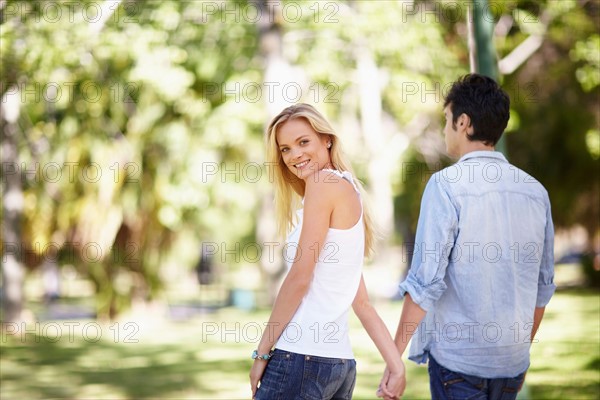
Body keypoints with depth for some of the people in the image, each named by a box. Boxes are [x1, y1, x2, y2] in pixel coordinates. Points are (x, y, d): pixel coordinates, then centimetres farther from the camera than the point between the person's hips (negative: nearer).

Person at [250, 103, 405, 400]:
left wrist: (262, 353, -8)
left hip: (301, 358, -9)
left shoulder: (325, 182, -8)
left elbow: (299, 278, -13)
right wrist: (396, 364, 11)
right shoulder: (349, 191, 19)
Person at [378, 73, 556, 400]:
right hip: (512, 361, 5)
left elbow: (426, 280, -14)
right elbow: (543, 286, 13)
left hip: (456, 356, -5)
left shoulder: (446, 185, -11)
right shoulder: (535, 191, 7)